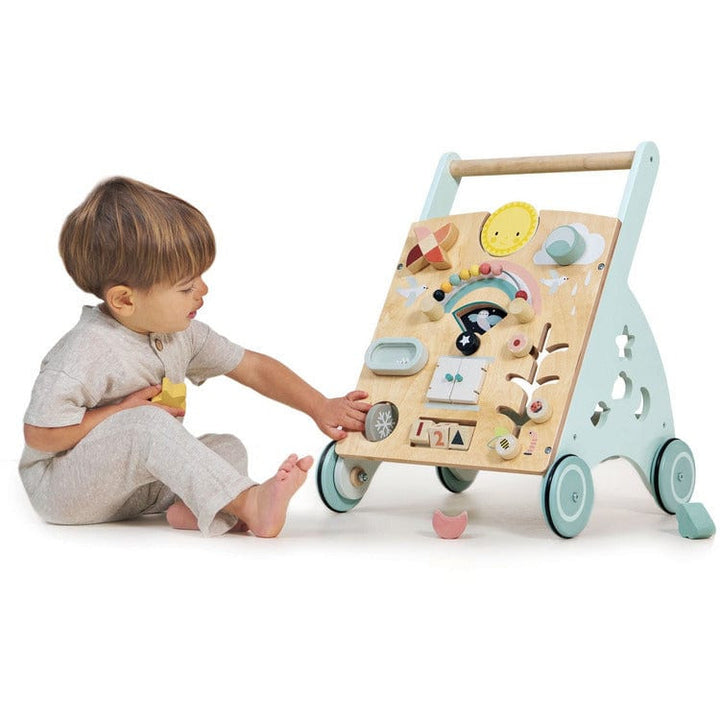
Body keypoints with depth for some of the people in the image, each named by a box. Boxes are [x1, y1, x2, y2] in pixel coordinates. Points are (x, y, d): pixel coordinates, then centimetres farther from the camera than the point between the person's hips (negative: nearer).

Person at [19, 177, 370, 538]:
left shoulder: (182, 333, -1)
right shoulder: (86, 354, -25)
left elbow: (253, 367, 7)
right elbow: (39, 434, -23)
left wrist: (320, 407, 1)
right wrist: (123, 413, -19)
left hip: (141, 484, 8)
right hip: (61, 488, -8)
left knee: (229, 447, -6)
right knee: (147, 424, -34)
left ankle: (194, 510, -36)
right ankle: (249, 504, -41)